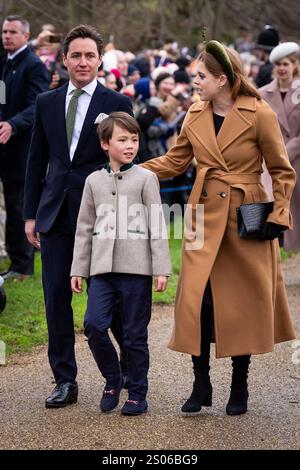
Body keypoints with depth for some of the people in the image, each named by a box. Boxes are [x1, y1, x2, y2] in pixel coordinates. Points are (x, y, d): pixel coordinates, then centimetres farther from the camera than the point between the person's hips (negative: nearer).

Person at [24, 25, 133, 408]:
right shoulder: (47, 103, 9)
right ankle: (65, 380, 11)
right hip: (55, 215, 3)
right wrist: (31, 214, 7)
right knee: (56, 297, 3)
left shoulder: (117, 104, -1)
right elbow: (36, 161, 12)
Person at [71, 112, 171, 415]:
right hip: (102, 267, 2)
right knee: (94, 325, -10)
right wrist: (78, 269, 12)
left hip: (137, 267, -2)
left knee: (135, 334, 2)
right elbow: (85, 228, 15)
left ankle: (137, 393, 14)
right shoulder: (94, 181, 11)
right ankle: (112, 381, 11)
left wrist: (161, 269, -5)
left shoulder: (145, 178, 2)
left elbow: (157, 226, 0)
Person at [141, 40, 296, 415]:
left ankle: (239, 387, 19)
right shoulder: (196, 115, 5)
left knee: (245, 302, 4)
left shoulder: (259, 114, -9)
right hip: (205, 218, 4)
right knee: (197, 300, -4)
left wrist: (277, 215, -9)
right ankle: (201, 386, 10)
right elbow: (174, 162, 14)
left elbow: (282, 171, -2)